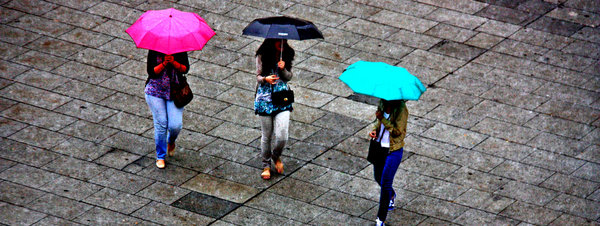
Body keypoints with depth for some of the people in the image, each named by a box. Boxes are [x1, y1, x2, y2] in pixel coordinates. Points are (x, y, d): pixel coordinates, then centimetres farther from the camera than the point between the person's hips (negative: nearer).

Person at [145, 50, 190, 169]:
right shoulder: (154, 51, -8)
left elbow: (185, 69, -9)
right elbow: (151, 72, -13)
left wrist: (173, 62, -26)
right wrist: (164, 64, -28)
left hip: (175, 92, 1)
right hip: (155, 92, -1)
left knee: (175, 125, -9)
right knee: (160, 124, -6)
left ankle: (171, 141, 29)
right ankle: (160, 157, 12)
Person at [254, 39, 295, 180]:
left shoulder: (287, 54, 3)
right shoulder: (262, 55, -3)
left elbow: (289, 77, 6)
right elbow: (258, 76, 1)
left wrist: (283, 69, -16)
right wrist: (265, 79, -22)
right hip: (265, 98, -1)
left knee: (282, 137, -9)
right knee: (266, 135, 7)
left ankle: (276, 156, 24)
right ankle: (266, 165, 28)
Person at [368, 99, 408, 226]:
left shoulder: (401, 109, -20)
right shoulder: (382, 104, -1)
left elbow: (398, 131, -24)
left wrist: (383, 119, -28)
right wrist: (375, 131, -5)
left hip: (394, 151, -7)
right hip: (379, 146, 7)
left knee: (385, 184, -6)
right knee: (378, 178, 23)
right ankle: (391, 196, 57)